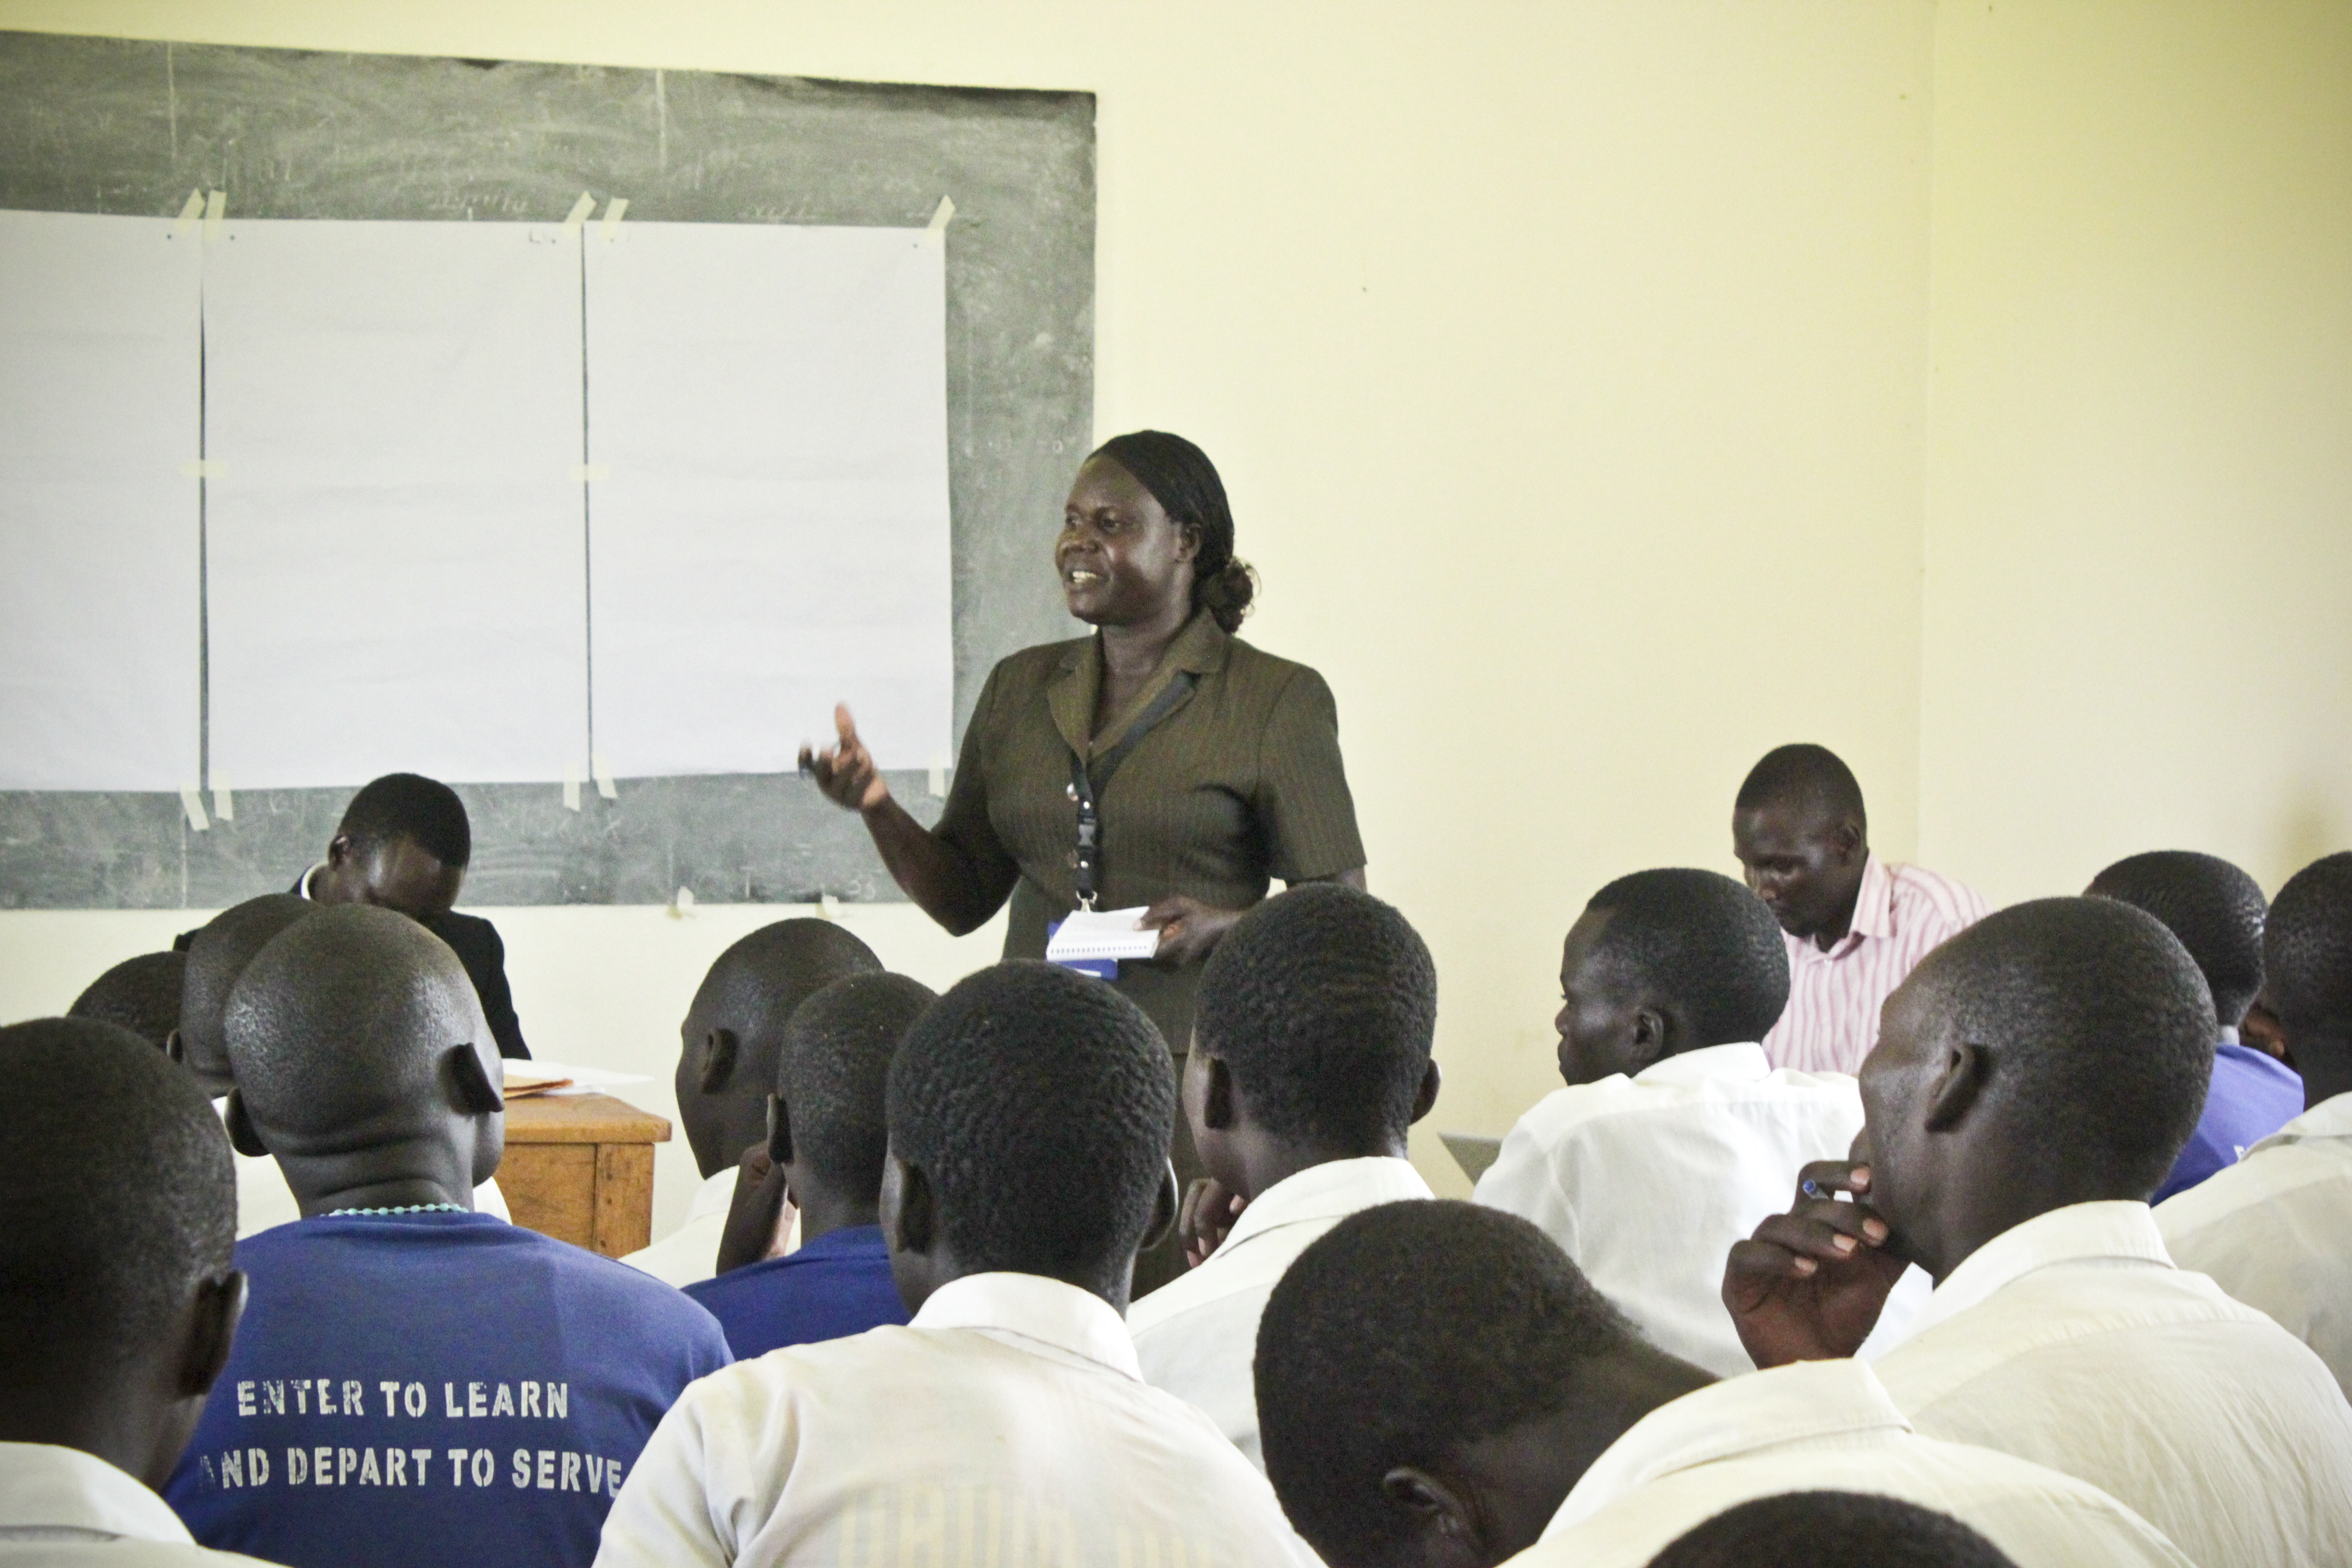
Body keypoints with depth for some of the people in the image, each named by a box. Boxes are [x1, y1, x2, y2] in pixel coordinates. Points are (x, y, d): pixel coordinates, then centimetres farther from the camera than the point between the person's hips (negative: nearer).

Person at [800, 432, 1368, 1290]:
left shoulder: (1276, 701, 1)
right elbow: (965, 898, 15)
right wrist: (879, 809, -2)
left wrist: (1224, 925, -17)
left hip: (1197, 1068, -4)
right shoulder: (1020, 689, 14)